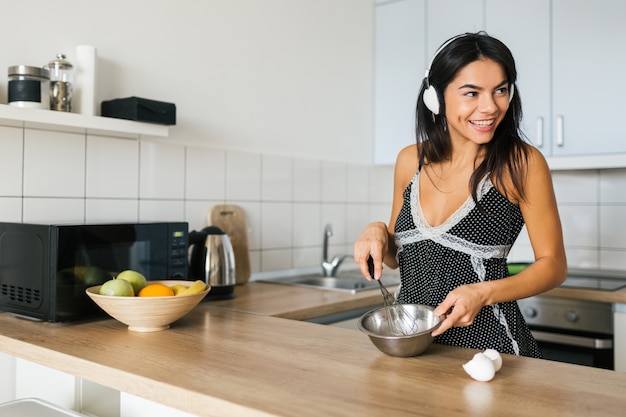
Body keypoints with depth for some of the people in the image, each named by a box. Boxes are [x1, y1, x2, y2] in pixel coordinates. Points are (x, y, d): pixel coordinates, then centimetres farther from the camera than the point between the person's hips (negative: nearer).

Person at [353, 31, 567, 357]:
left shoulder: (522, 163, -10)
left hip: (486, 340, -2)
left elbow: (553, 265, -5)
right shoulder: (410, 160, 1)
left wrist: (483, 293, -19)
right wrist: (378, 234, -8)